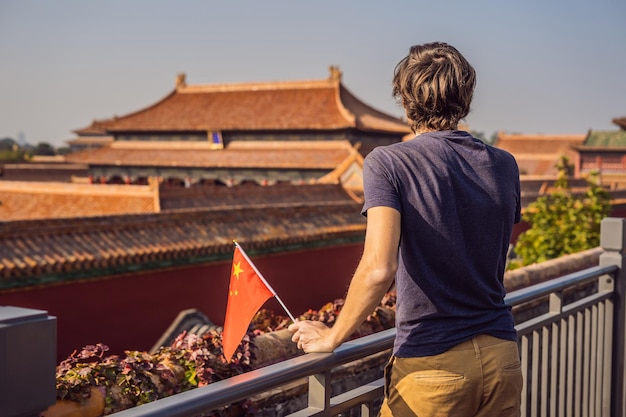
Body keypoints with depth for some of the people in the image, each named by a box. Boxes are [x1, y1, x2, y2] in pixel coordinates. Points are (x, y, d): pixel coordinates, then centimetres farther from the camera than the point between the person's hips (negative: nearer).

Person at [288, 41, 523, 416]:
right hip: (502, 357, 5)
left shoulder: (388, 163, -12)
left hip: (433, 364, -5)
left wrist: (332, 336, -10)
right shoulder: (505, 166, 4)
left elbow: (379, 268, -23)